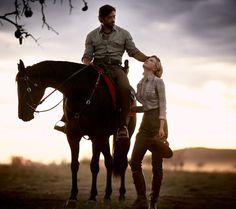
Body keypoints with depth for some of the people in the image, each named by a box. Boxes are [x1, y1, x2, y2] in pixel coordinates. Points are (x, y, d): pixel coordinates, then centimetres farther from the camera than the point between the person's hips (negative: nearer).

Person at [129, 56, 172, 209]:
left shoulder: (158, 82, -4)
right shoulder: (140, 84, 14)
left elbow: (162, 106, -9)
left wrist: (161, 128, -19)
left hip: (157, 123, -6)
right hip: (145, 123, 6)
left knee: (156, 165, -3)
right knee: (135, 162, -4)